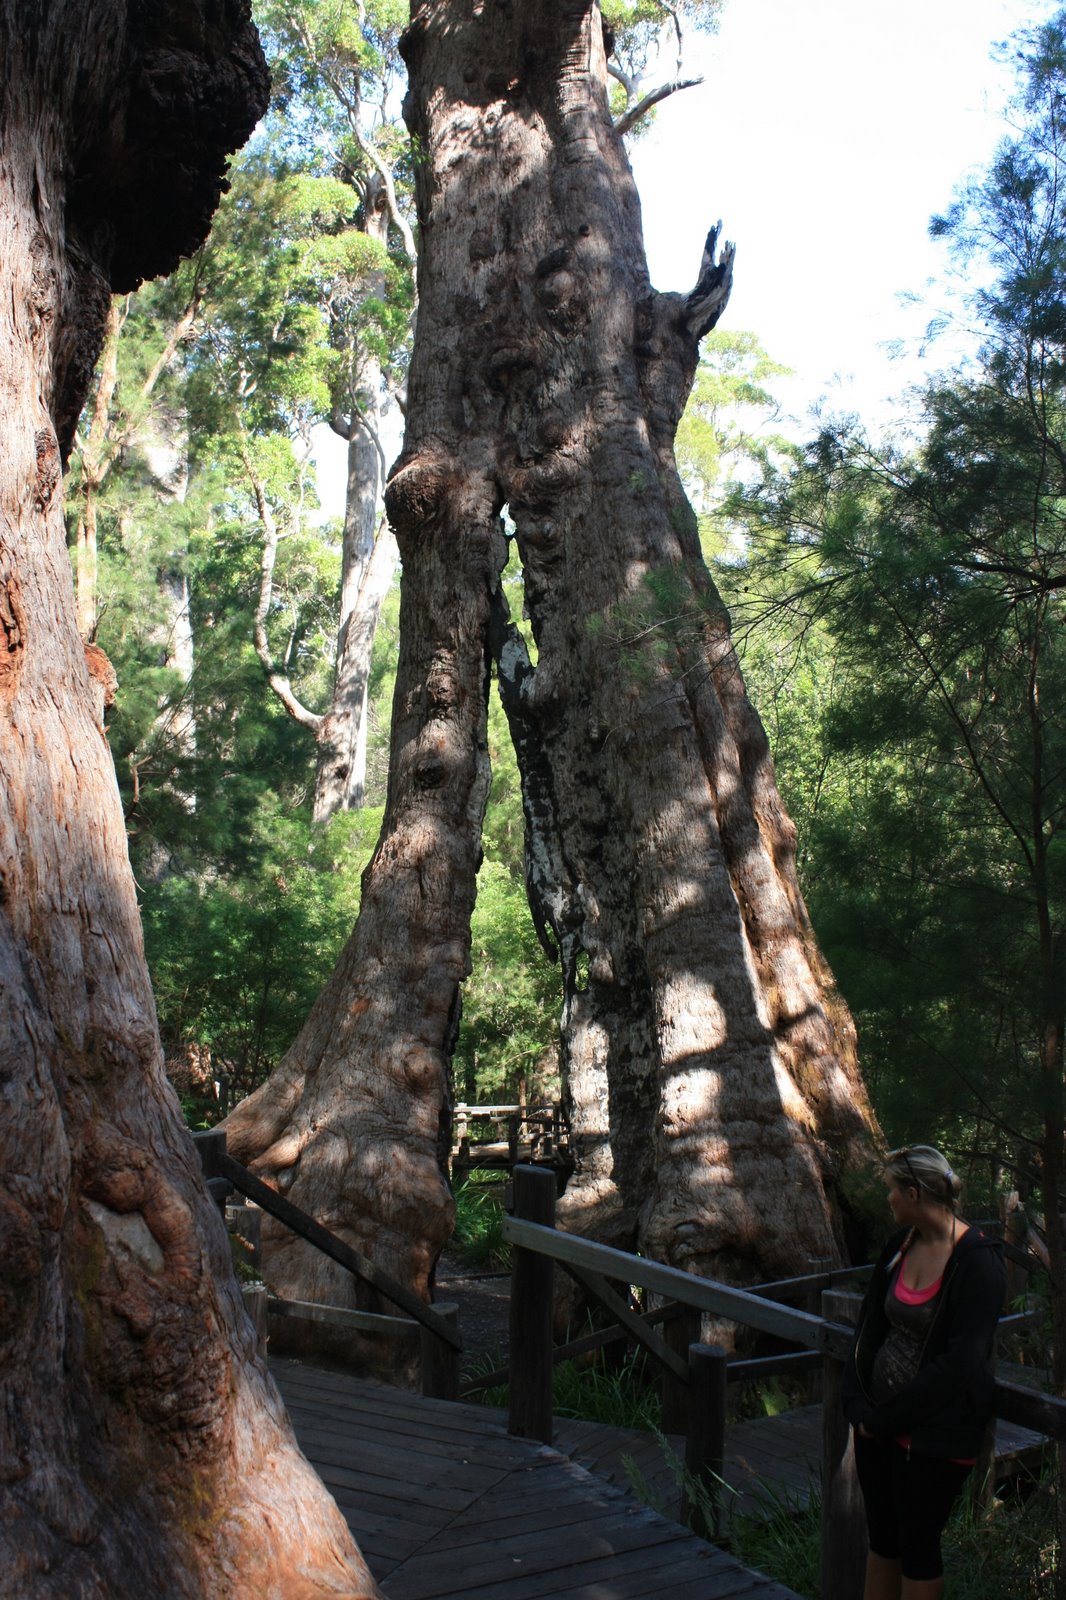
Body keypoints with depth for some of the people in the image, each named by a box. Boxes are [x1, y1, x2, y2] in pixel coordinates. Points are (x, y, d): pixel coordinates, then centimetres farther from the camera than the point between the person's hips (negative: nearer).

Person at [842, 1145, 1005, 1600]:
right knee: (881, 1539, 16)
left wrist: (886, 1418, -16)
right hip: (877, 1421, 6)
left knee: (917, 1548, 8)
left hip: (934, 1434, -6)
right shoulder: (901, 1243, 3)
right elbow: (870, 1326, 9)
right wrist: (858, 1402, -3)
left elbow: (961, 1363, -21)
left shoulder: (977, 1261, -18)